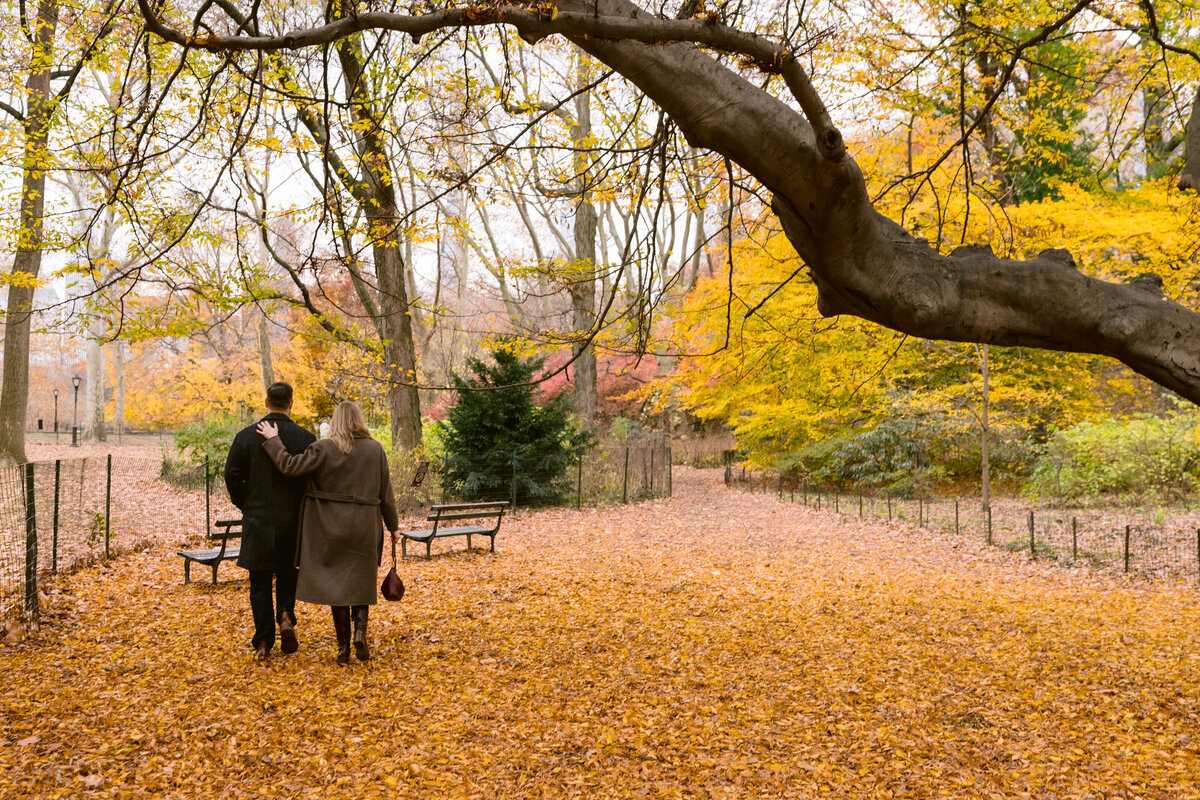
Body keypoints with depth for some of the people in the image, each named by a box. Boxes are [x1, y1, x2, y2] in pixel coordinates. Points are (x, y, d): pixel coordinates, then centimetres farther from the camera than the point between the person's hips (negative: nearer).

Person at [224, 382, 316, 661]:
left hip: (258, 522, 0)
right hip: (294, 520, 0)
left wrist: (246, 506, 11)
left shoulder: (246, 436, -4)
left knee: (260, 583, 8)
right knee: (287, 572, 21)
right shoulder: (305, 438, -6)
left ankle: (264, 642, 9)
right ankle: (286, 616, -1)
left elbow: (232, 477, -3)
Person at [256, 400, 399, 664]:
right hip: (365, 526, 1)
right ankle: (360, 630, -6)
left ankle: (343, 647, 10)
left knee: (336, 583, 8)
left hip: (331, 527, -1)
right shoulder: (376, 449, -1)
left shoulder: (324, 448, -9)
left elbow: (290, 466, -13)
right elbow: (386, 494, 4)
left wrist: (273, 440, -2)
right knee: (361, 580, 15)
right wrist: (392, 525, 13)